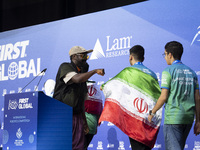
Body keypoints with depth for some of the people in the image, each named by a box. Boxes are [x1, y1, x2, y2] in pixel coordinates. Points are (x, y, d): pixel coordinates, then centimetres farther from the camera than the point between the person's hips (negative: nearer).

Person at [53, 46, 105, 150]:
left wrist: (85, 122, 19)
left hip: (77, 116, 7)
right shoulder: (65, 67, -2)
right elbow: (77, 79, -24)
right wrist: (95, 71, -15)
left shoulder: (82, 74, 19)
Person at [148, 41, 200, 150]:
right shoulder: (191, 72, 12)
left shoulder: (168, 71, -6)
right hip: (188, 117, 7)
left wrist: (152, 113, 2)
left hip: (173, 117, -7)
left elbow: (163, 97, -11)